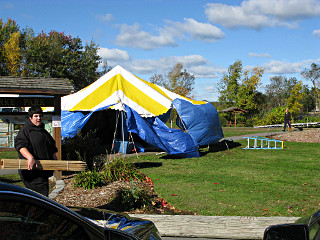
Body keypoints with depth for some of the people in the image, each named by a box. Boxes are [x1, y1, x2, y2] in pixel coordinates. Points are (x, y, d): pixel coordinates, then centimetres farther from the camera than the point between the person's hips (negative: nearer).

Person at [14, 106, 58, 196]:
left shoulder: (43, 131, 22)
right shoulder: (25, 130, -4)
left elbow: (52, 149, 28)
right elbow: (20, 146, -19)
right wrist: (30, 157, -34)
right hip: (31, 170, -8)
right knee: (43, 194, -17)